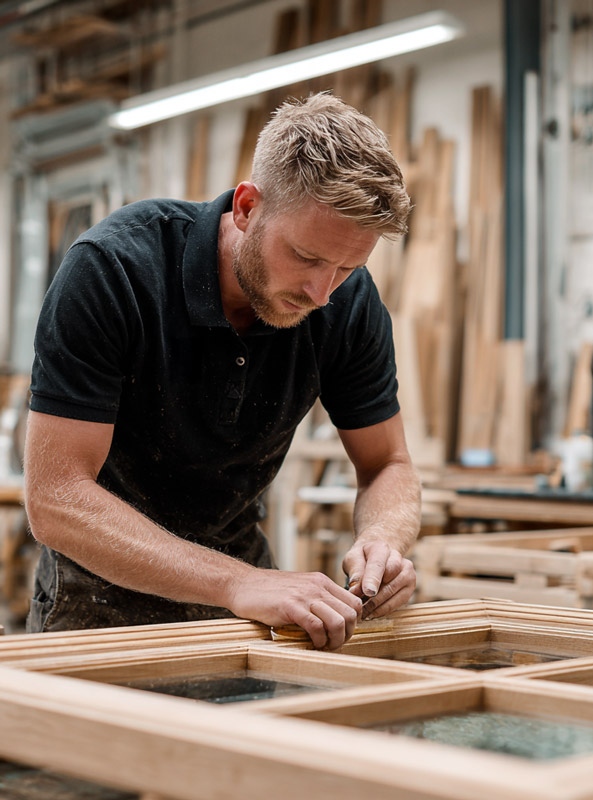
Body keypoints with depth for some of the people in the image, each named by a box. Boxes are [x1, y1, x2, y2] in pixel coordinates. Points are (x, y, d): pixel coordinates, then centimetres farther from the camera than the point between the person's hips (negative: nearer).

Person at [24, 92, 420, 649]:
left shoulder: (349, 301, -15)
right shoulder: (110, 269, -28)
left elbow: (387, 466, -3)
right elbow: (56, 498, -31)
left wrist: (383, 540, -27)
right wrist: (240, 583, -41)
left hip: (238, 555, 3)